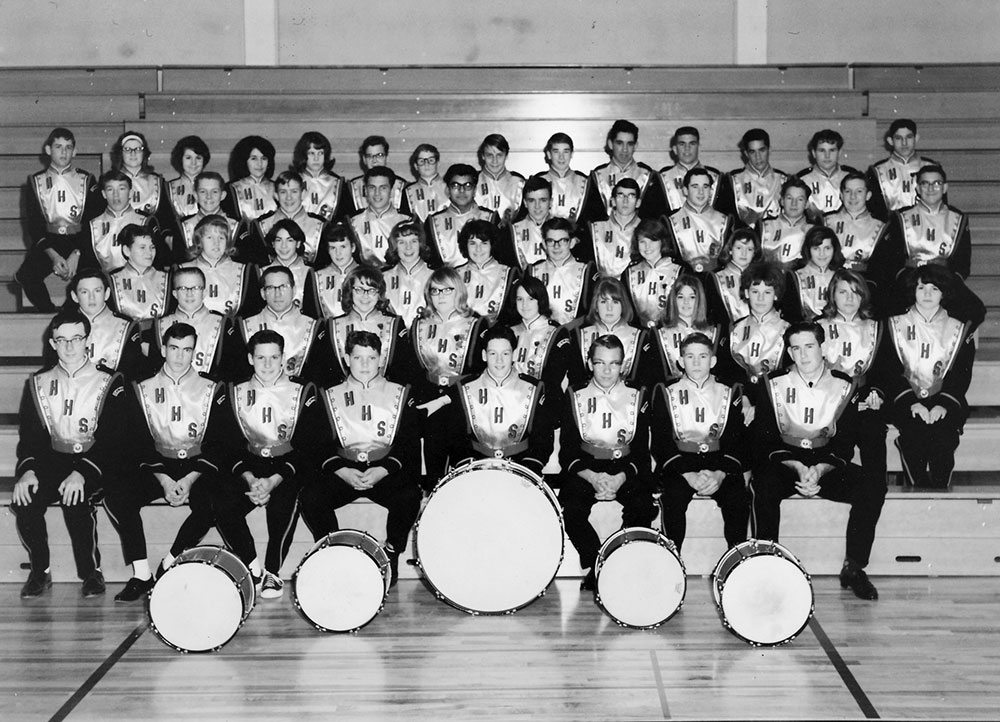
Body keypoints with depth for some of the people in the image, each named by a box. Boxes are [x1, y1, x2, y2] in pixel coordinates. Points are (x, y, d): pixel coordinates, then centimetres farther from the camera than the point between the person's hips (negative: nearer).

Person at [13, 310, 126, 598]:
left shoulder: (108, 384, 1)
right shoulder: (39, 383, 12)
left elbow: (112, 439, -8)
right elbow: (28, 435, 7)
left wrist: (82, 473, -24)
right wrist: (27, 470, -15)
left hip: (95, 464, -3)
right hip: (52, 461, 3)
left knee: (75, 500, -33)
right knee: (24, 501, -26)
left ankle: (92, 572, -11)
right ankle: (40, 571, -5)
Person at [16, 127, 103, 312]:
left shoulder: (86, 180, 8)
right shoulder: (36, 181, 10)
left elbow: (94, 220, 0)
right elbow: (33, 224, 4)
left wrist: (76, 254, -15)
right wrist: (53, 255, -13)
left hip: (79, 242, -1)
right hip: (48, 242, 1)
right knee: (26, 275, -28)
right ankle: (51, 316, -8)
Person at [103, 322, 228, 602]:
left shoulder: (213, 390, 4)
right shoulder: (143, 390, 7)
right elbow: (138, 444, 0)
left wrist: (190, 479, -17)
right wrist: (163, 479, -16)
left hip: (198, 468, -1)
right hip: (157, 467, 1)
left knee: (212, 502, -33)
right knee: (116, 495, -26)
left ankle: (169, 564, -14)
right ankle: (141, 574, -20)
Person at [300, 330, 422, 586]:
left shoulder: (400, 394, 10)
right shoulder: (330, 396, 13)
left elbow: (410, 444, 3)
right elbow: (319, 443, 5)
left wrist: (383, 470, -14)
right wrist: (341, 471, -14)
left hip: (387, 471, -1)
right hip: (343, 470, 1)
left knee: (409, 496, -32)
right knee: (310, 496, -27)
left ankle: (390, 555, -7)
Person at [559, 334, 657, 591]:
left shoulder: (637, 397, 6)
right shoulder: (575, 397, 5)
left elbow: (641, 450, 1)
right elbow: (567, 452, 0)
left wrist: (620, 478, -18)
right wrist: (591, 477, -19)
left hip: (626, 469, 0)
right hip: (585, 470, 0)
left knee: (643, 507, -29)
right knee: (572, 509, -29)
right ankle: (597, 566, -10)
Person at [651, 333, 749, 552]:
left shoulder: (730, 394, 12)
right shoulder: (666, 393, 8)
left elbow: (738, 441, 4)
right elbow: (660, 442, -1)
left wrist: (721, 474, -16)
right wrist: (688, 475, -17)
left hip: (720, 465, 1)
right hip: (678, 465, -1)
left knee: (738, 497, -28)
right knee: (674, 495, -32)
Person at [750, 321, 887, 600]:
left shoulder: (843, 386, 2)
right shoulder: (774, 385, 0)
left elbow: (845, 445, -2)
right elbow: (765, 441, -5)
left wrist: (819, 470, -22)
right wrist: (797, 468, -22)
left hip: (827, 463, 1)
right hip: (784, 461, -1)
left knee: (872, 490, -24)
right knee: (763, 486, -35)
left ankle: (853, 568, -11)